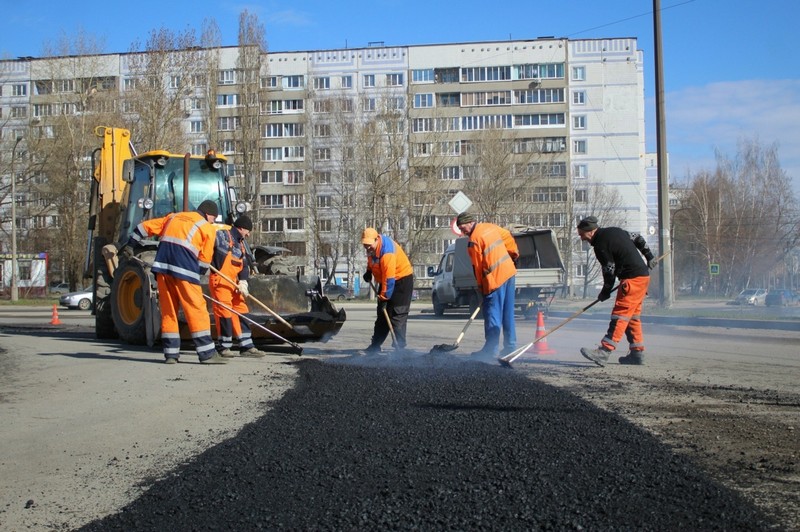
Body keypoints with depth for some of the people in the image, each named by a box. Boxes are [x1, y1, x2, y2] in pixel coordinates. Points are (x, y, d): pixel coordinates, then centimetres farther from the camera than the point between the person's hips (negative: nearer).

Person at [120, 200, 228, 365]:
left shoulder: (173, 217, 25)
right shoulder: (208, 228, 10)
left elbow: (145, 226, 24)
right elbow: (205, 259, 5)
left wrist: (130, 245, 30)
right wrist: (197, 276, 16)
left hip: (162, 265, 5)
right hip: (184, 269, -5)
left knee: (168, 311, 11)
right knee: (197, 310, -3)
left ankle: (171, 354, 11)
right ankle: (207, 354, -5)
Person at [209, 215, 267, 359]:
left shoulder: (240, 243, 18)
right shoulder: (222, 233, -8)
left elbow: (244, 265, 12)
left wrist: (244, 281, -3)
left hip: (234, 283, 9)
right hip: (219, 281, -9)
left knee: (241, 311, 8)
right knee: (224, 312, -7)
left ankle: (246, 346, 12)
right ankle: (224, 347, 4)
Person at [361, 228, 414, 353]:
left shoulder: (387, 251, -32)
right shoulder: (372, 247, -5)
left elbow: (389, 278, -32)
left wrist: (384, 297, -29)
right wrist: (368, 271, 7)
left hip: (401, 279, -9)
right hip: (385, 280, 9)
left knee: (397, 314, -14)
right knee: (382, 314, 12)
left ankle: (399, 346, -14)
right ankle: (375, 345, 17)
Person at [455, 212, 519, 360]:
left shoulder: (474, 240, -14)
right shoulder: (490, 227, 9)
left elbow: (478, 267, -11)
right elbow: (508, 237, 22)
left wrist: (481, 287, -3)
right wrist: (513, 253, 35)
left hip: (495, 279, -9)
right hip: (509, 272, 9)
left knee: (492, 314, -4)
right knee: (508, 313, 13)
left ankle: (491, 349, -3)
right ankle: (510, 346, 16)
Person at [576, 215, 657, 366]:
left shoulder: (601, 245, -15)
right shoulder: (614, 231, 12)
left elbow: (609, 271, -11)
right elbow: (638, 238, 21)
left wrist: (605, 292, 3)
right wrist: (649, 257, 29)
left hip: (633, 279, -10)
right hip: (643, 276, 10)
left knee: (620, 315, -15)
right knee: (632, 316, 14)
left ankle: (604, 351, -22)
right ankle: (637, 353, 16)